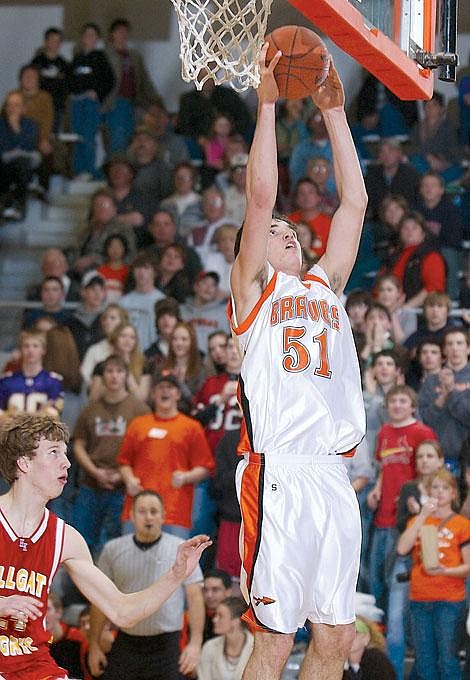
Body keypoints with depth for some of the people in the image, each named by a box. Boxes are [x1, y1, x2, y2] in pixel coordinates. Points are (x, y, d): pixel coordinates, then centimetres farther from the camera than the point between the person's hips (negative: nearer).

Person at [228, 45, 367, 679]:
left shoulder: (325, 286, 22)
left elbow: (354, 203, 18)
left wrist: (335, 113, 16)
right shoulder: (253, 288, 8)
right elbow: (261, 196, -3)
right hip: (278, 475, -6)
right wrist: (267, 105, -2)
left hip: (333, 476, 6)